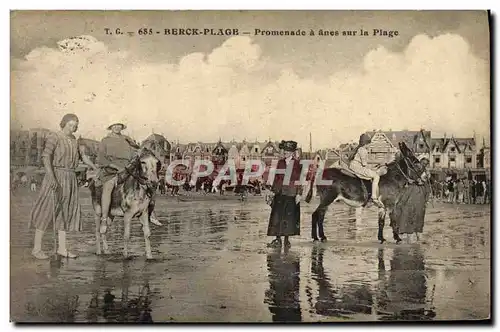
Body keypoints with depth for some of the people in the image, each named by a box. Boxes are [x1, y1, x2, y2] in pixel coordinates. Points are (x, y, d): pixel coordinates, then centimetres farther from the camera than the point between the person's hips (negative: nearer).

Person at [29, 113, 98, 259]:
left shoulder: (73, 139, 14)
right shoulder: (53, 137, -8)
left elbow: (82, 155, 20)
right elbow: (46, 157, -16)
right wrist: (51, 177, -27)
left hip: (70, 178, 7)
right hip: (55, 175, -7)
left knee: (66, 211, 7)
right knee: (46, 210, -5)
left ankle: (62, 248, 12)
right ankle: (36, 248, 1)